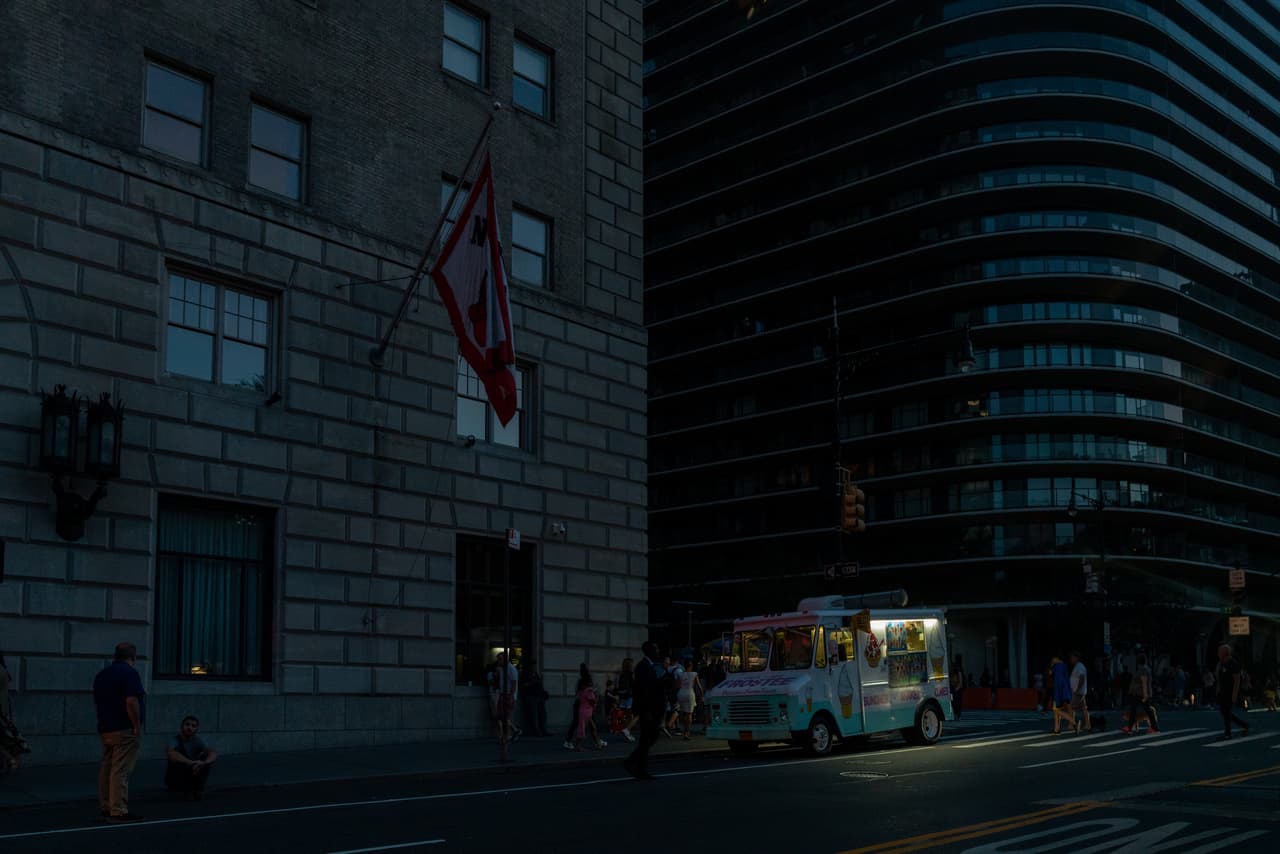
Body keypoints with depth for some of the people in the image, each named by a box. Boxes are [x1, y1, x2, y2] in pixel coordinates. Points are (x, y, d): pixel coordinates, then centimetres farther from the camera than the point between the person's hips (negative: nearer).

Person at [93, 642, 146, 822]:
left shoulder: (101, 674, 16)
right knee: (121, 771, -8)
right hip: (125, 730, -9)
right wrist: (137, 726, -15)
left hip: (105, 729, 9)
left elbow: (97, 701, 20)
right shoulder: (130, 673, -12)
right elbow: (131, 702, -21)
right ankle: (119, 811, -9)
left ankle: (105, 807, 18)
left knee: (106, 769, 13)